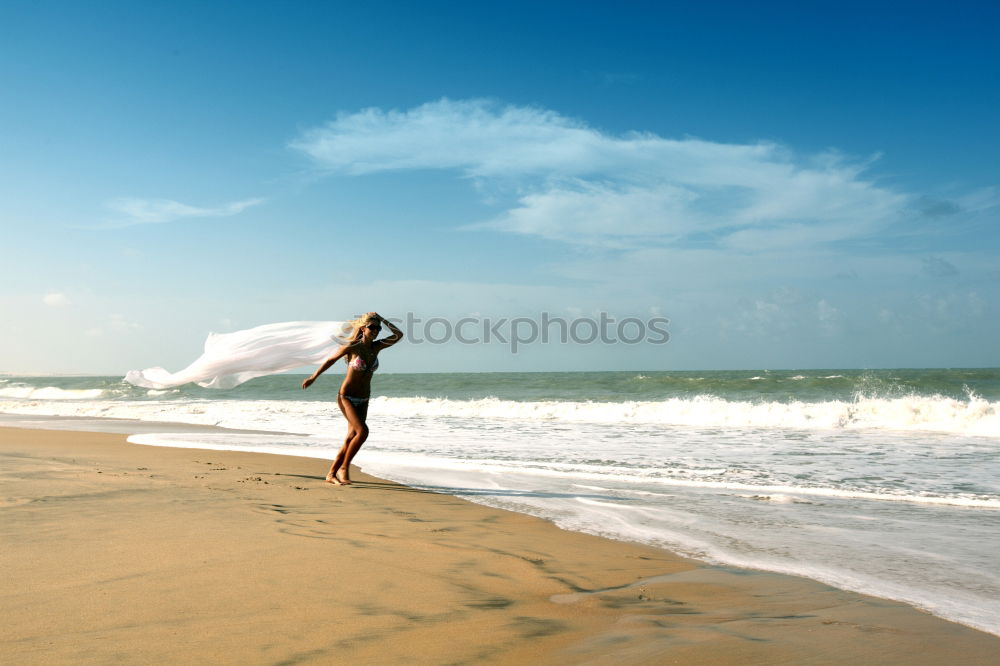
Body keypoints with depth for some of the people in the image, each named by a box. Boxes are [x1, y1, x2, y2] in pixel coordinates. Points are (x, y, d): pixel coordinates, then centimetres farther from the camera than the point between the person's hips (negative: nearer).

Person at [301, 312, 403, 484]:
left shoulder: (376, 347, 3)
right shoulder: (352, 347, -12)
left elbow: (398, 335, 2)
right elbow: (331, 360, 1)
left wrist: (383, 320, -1)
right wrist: (313, 378, 8)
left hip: (363, 401, 6)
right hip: (346, 397, -6)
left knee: (351, 439, 5)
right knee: (362, 431, -22)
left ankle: (331, 474, 15)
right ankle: (344, 467, -7)